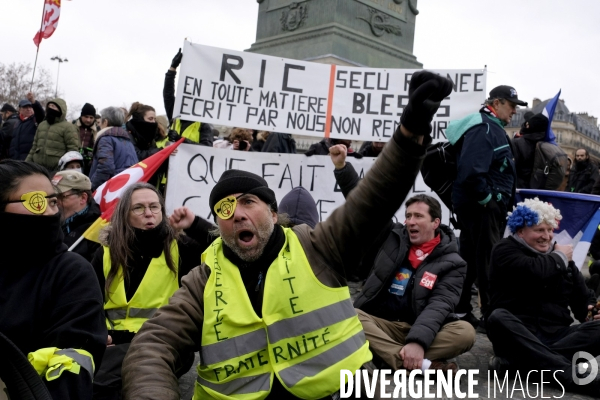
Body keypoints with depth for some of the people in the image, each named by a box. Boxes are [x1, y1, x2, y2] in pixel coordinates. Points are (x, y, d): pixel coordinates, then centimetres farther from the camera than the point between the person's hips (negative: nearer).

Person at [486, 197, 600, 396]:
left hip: (555, 335, 5)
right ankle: (576, 377, -47)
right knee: (498, 317, -36)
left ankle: (516, 360, -37)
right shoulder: (505, 250, 0)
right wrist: (559, 257, -2)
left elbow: (582, 295, 20)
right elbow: (534, 271, -21)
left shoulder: (562, 256, 18)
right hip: (518, 332, -5)